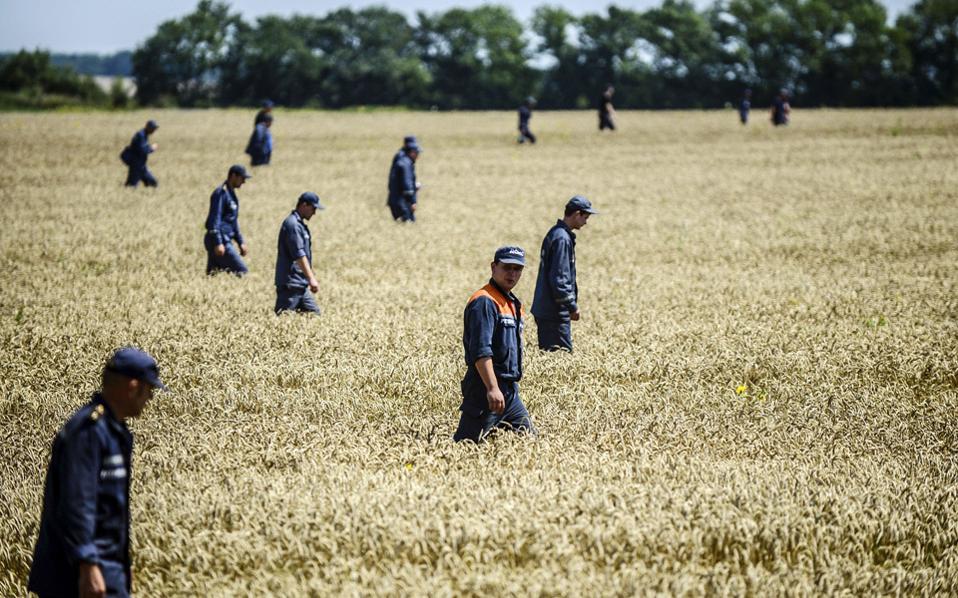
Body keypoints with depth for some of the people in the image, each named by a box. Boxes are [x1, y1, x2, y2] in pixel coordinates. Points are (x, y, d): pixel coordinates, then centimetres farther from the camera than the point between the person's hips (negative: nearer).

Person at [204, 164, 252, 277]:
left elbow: (233, 221, 28)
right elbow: (214, 219, -18)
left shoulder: (231, 194, 20)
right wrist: (218, 243, -25)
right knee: (242, 272, -13)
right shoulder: (221, 193, -11)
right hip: (220, 240, -10)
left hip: (225, 240, 10)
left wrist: (241, 242, 24)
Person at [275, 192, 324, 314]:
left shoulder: (300, 224, 19)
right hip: (290, 284, -10)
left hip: (301, 285, 10)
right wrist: (311, 278, -25)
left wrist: (311, 278, 25)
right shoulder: (292, 224, -14)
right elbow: (299, 254, -22)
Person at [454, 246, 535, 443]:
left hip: (510, 390, 10)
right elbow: (481, 351, -23)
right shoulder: (485, 301, -13)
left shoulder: (513, 303, 19)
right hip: (485, 389, -10)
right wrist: (492, 388, -31)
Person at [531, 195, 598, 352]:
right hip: (555, 312, -10)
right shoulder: (562, 239, -17)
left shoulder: (554, 233, 14)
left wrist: (571, 303, 22)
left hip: (543, 309, 10)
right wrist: (572, 307, -15)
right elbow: (559, 279, -21)